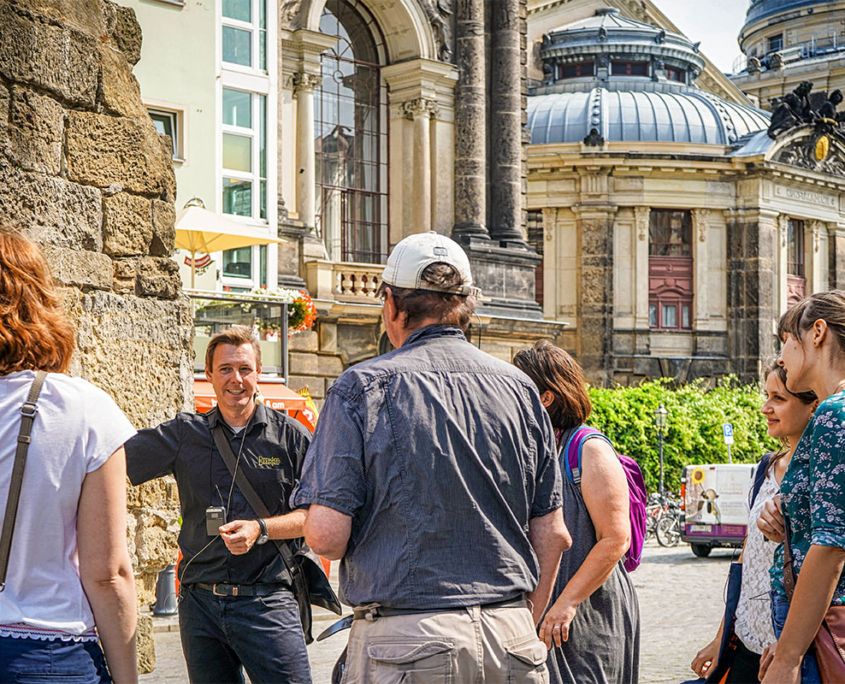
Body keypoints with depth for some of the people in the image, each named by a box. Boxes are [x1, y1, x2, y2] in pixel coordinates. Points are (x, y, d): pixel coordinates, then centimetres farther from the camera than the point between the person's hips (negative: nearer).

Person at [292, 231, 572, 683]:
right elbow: (552, 535, 9)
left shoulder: (363, 387, -6)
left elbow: (325, 534, -12)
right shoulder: (519, 388, 7)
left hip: (406, 645, -4)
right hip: (511, 633, 4)